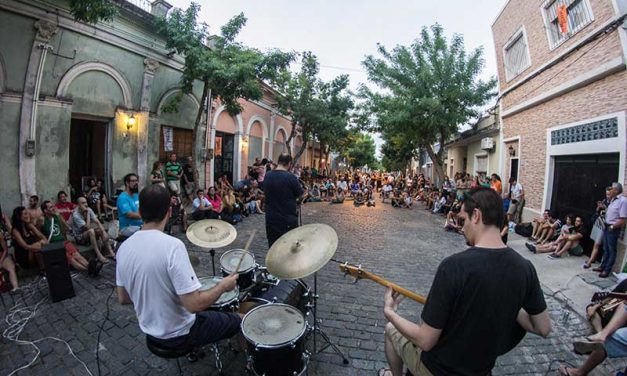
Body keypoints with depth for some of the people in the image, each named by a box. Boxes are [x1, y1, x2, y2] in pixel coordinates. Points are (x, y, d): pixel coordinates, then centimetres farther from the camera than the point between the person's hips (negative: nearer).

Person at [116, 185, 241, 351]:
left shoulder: (124, 247, -8)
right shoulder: (172, 246, -31)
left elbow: (123, 298, 3)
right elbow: (194, 304, -31)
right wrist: (223, 285, -16)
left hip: (150, 330, 7)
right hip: (178, 335, -7)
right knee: (236, 321, 14)